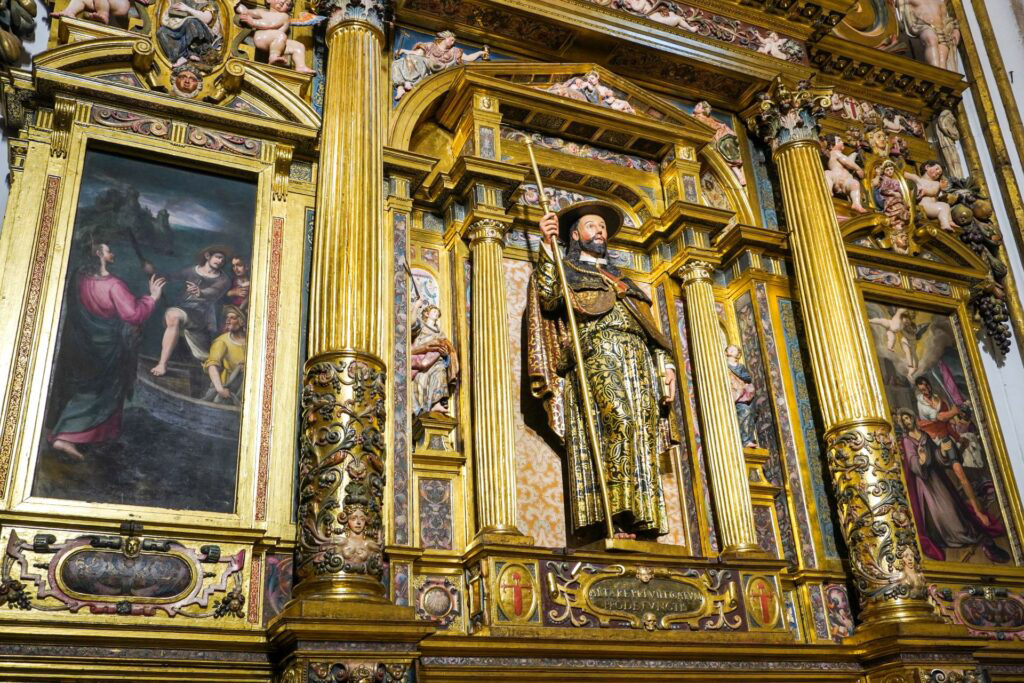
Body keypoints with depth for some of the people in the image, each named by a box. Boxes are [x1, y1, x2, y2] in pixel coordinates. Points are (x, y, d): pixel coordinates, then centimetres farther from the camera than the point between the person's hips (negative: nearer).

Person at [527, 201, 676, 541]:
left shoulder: (624, 280, 35)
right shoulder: (566, 269, 20)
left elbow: (651, 328, 26)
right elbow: (549, 300, -3)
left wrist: (665, 364, 11)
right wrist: (549, 246, -6)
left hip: (637, 360, 6)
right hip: (595, 356, -5)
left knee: (643, 430, -9)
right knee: (619, 419, -26)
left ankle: (640, 520, -14)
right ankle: (614, 518, -30)